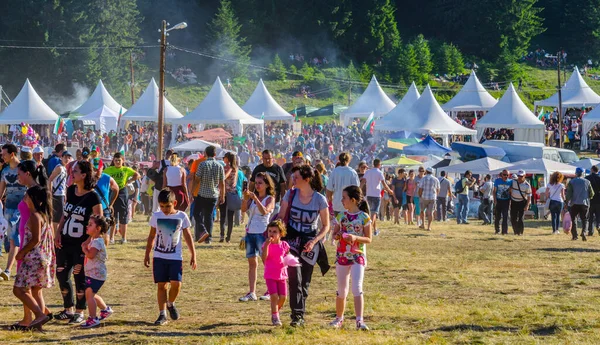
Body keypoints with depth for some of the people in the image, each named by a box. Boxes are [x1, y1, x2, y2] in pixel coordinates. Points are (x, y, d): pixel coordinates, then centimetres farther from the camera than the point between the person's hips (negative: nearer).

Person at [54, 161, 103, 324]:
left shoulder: (93, 197, -15)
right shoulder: (70, 191, 4)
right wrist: (58, 232, 4)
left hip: (81, 244, -7)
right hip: (65, 241, 7)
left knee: (79, 277, 1)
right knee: (61, 275, 11)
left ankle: (80, 312, 14)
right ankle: (68, 310, 25)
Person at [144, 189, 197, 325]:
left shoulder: (182, 217, -1)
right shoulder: (156, 216, 3)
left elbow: (187, 236, 6)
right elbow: (152, 236, 13)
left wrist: (193, 255, 5)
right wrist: (147, 254, 13)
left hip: (175, 257, -1)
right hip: (159, 256, 1)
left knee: (176, 283, -12)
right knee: (161, 285, 0)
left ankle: (170, 304, 17)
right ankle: (162, 314, 7)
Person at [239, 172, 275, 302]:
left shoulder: (270, 198, -2)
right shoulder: (252, 197, 12)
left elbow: (264, 211, -20)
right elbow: (244, 209, -3)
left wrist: (255, 198, -27)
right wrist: (245, 198, -19)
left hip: (262, 233, -5)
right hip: (250, 232, 5)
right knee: (252, 263, 5)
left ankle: (270, 291, 3)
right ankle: (251, 293, 6)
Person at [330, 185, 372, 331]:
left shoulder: (364, 217, -6)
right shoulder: (341, 216, 6)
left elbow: (369, 239, -4)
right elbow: (334, 234, 14)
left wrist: (356, 238, -21)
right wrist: (337, 235, -9)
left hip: (358, 256, -4)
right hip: (342, 256, 4)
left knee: (357, 288, -15)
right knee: (342, 290, 11)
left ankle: (359, 320, -18)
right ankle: (339, 318, 25)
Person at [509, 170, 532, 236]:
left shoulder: (527, 185, -12)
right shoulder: (513, 182, -1)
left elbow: (529, 196, -9)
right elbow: (510, 190, 10)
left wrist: (527, 205, -18)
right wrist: (509, 200, 7)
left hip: (522, 203, -4)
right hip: (514, 202, 4)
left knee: (520, 218, -9)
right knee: (513, 218, 4)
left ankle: (520, 232, 0)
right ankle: (515, 231, 18)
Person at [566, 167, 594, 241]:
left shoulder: (571, 182, -1)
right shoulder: (587, 182, 3)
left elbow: (568, 194, -7)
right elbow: (591, 194, 4)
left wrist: (566, 203, -3)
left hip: (574, 204, -1)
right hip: (585, 204, 1)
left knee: (573, 219, 10)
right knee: (584, 219, 7)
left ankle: (574, 235, 3)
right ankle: (583, 232, -18)